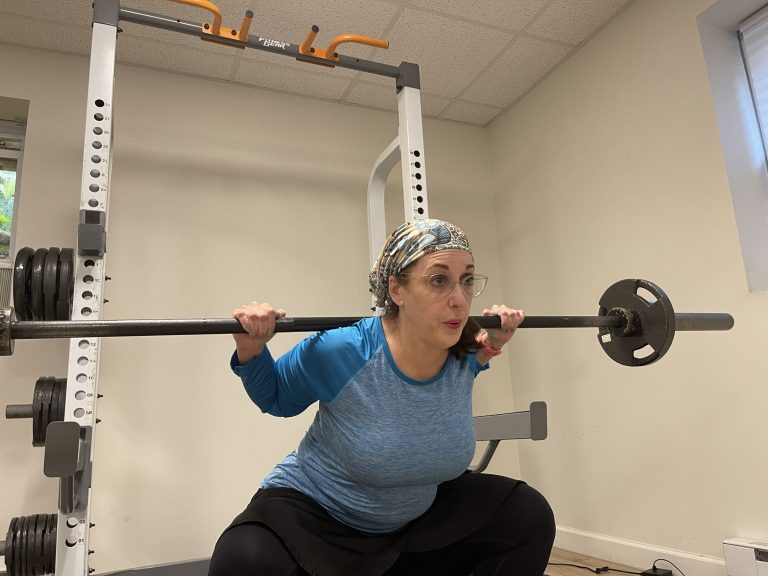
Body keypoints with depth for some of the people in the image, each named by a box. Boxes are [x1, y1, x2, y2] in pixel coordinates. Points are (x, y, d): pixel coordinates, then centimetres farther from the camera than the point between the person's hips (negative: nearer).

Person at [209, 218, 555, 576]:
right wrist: (250, 350, -26)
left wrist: (489, 349, -5)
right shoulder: (341, 353, -29)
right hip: (316, 512, -4)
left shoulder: (463, 355, -17)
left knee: (528, 515, -6)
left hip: (417, 517, 5)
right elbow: (275, 398, -8)